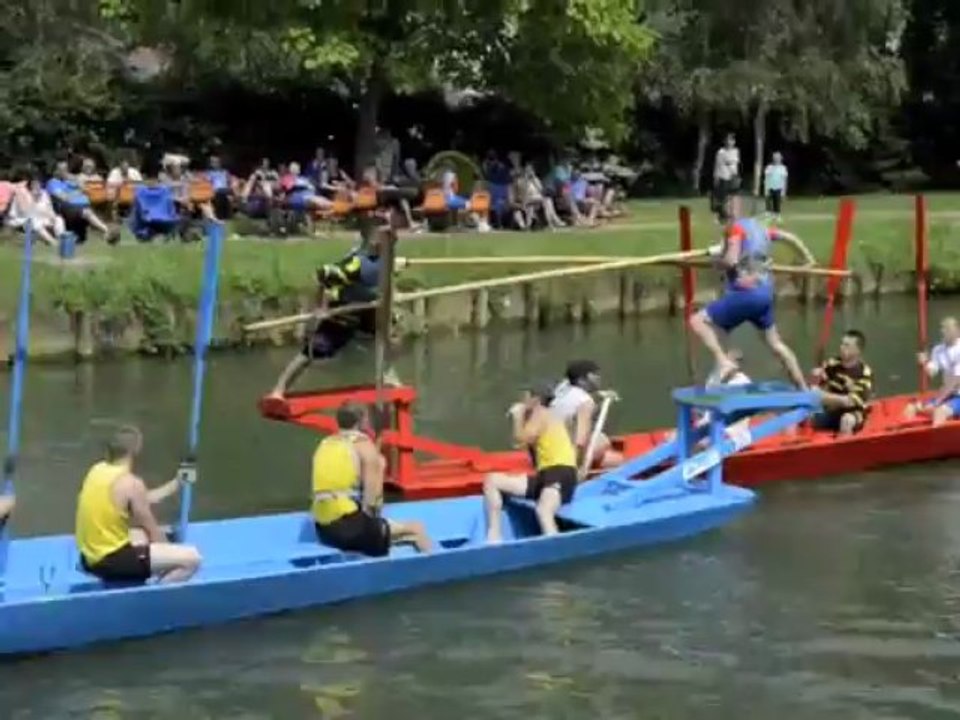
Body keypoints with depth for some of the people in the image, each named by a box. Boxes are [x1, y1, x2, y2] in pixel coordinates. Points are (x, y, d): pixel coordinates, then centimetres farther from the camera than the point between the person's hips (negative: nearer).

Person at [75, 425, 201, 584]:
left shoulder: (98, 470, 8)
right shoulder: (131, 483, -16)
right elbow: (153, 531, -6)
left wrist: (175, 484, 27)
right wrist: (169, 553, 11)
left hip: (90, 556, 9)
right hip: (110, 560, -9)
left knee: (141, 534, 37)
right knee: (191, 558, -11)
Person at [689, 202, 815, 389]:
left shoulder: (736, 228, -8)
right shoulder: (758, 227, 17)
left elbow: (731, 261, -22)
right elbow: (790, 238, 30)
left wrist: (717, 259, 0)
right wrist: (808, 259, 44)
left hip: (745, 294, -8)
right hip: (765, 294, 8)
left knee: (698, 321, -6)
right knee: (776, 343, 21)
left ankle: (723, 361, -23)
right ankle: (803, 388, 23)